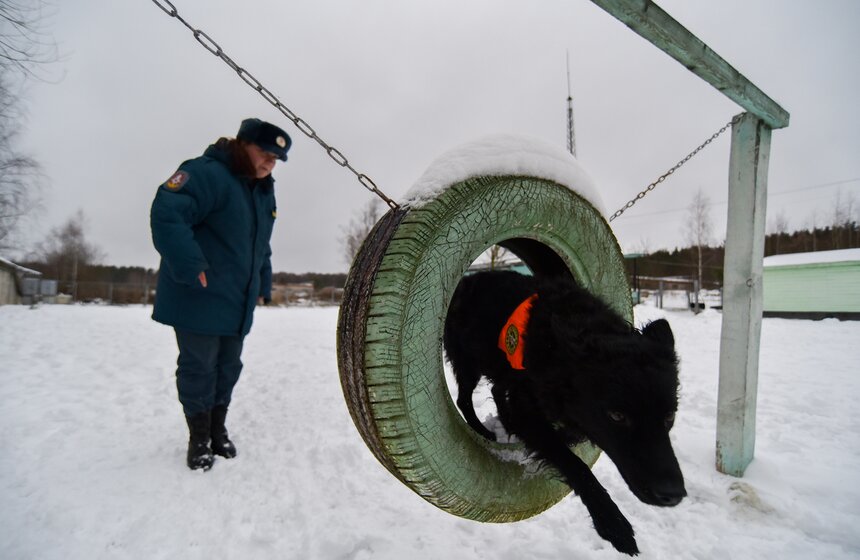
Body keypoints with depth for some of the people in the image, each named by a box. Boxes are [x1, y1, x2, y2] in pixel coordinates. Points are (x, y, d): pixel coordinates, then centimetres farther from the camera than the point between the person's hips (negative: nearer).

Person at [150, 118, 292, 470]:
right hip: (199, 301, -8)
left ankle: (218, 431, 32)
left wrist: (262, 287, 17)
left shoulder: (264, 192, 13)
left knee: (228, 368, 15)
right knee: (199, 368, 3)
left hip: (238, 305, 8)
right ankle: (199, 439, 22)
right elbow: (166, 213, -27)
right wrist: (192, 270, -30)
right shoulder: (207, 173, -15)